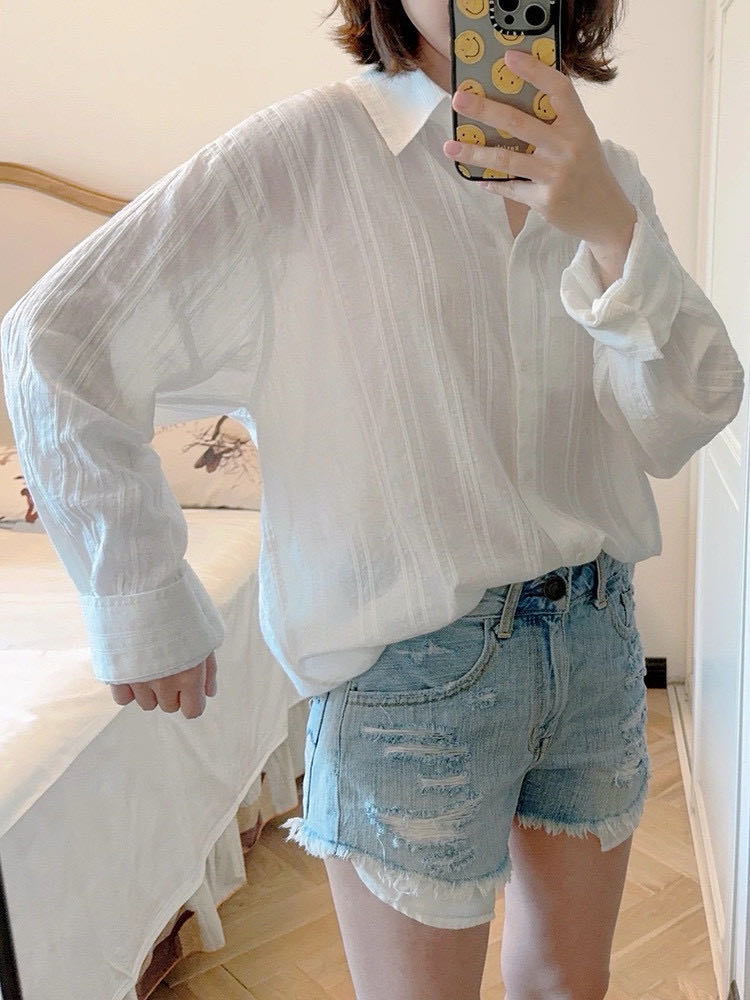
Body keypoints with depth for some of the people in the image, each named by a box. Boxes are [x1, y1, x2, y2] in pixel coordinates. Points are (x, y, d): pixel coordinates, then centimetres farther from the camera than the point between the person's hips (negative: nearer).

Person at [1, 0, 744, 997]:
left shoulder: (604, 175, 5)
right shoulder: (311, 148, -11)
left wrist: (611, 230, -22)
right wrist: (145, 612, -9)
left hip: (596, 641, 6)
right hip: (414, 674, -5)